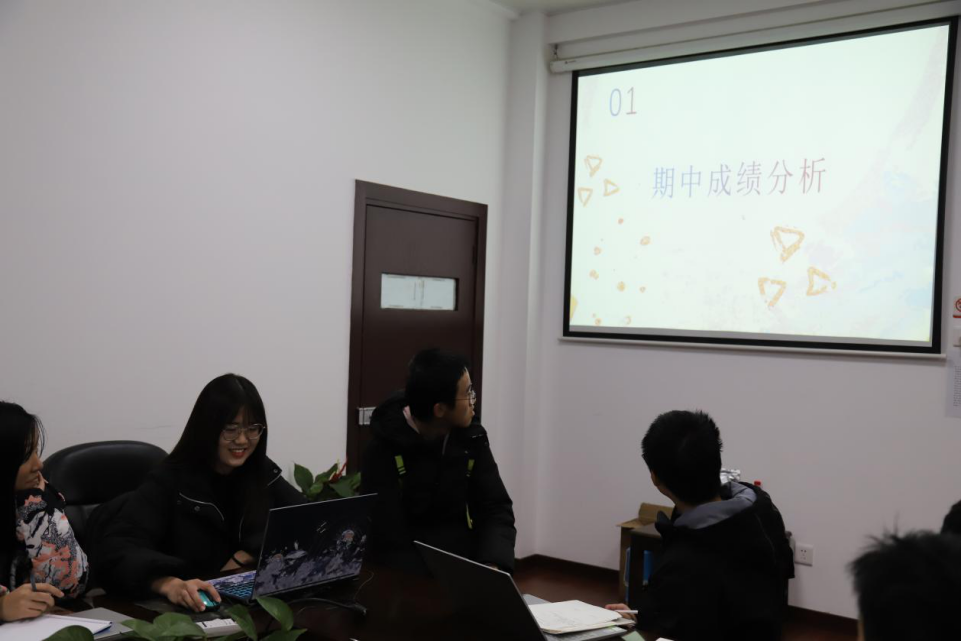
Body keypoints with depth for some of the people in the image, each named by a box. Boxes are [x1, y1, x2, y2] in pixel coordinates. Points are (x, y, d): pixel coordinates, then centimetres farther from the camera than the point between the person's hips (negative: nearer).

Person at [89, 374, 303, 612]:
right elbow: (116, 549, -24)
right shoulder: (170, 481, -12)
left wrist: (246, 554, -10)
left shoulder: (262, 472, 2)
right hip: (183, 608, -4)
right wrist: (169, 584, -43)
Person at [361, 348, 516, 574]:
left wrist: (493, 565, -19)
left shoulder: (471, 437, 0)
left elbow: (496, 509, 0)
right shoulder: (383, 451, -14)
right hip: (406, 576, -3)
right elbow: (388, 543, -18)